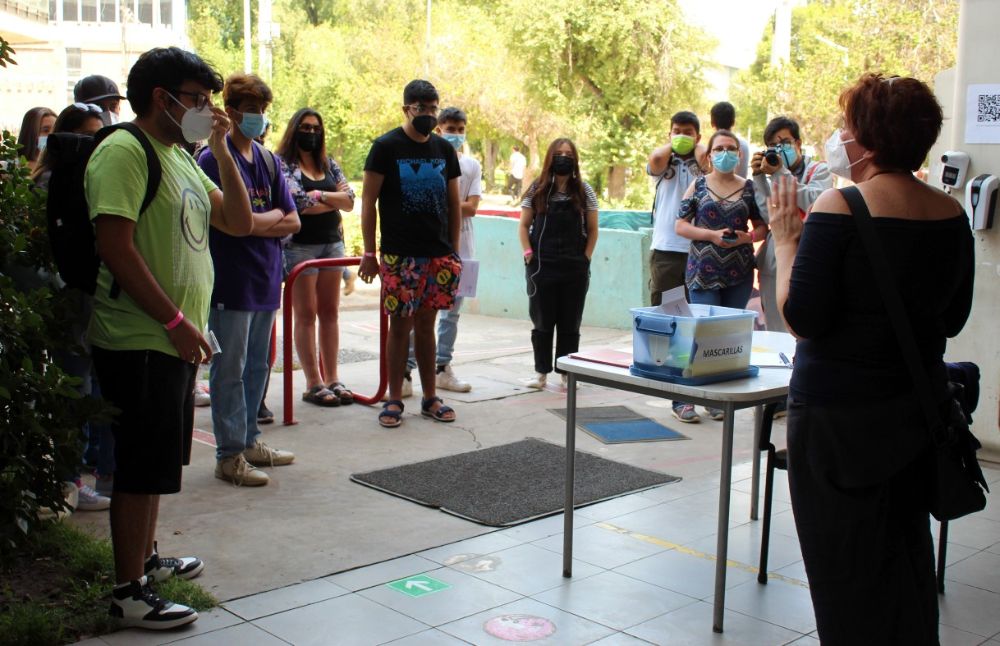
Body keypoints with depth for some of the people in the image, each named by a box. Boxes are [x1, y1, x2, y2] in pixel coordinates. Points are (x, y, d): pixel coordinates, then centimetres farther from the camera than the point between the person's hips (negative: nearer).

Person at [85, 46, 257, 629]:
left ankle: (146, 557, 35)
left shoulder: (181, 158, 15)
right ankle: (129, 591, 8)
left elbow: (239, 222, 13)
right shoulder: (124, 151, -13)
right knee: (142, 465, -3)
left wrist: (223, 149, 3)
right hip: (140, 340, -9)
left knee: (157, 460, 20)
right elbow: (116, 247, -22)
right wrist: (176, 320, -22)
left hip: (174, 339, 9)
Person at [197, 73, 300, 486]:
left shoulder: (268, 161, 14)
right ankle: (230, 455, 5)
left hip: (265, 279, 7)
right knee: (230, 370, -2)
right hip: (230, 281, -7)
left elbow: (292, 222, 10)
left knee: (257, 367, 14)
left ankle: (249, 441, 26)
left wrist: (257, 221, -6)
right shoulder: (213, 158, -7)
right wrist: (273, 218, -3)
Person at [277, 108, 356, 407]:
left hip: (332, 243, 5)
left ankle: (332, 379, 13)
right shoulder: (284, 165, -3)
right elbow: (299, 203, -16)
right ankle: (313, 384, 3)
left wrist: (321, 196, -11)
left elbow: (350, 201, 4)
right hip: (300, 245, -5)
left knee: (330, 312, 7)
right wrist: (335, 199, -3)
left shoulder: (329, 164, 13)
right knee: (306, 314, -1)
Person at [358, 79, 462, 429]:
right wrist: (369, 252, -7)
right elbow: (368, 202, -3)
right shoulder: (386, 147, -2)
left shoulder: (444, 150, 12)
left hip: (439, 255, 4)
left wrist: (453, 251, 10)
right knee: (400, 325, -1)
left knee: (426, 324, 10)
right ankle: (394, 400, 9)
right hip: (399, 255, -4)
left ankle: (430, 398, 18)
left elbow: (454, 204, 16)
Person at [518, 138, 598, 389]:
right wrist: (528, 254, -4)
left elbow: (592, 229, 7)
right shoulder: (537, 190, 4)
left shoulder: (585, 192, 5)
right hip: (541, 267, 0)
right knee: (542, 321, 4)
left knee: (570, 322, 5)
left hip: (575, 269, 1)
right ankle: (541, 372, 11)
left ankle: (567, 372, 14)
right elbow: (524, 225, 6)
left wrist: (586, 258, -1)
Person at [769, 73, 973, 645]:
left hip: (839, 413, -6)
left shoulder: (841, 209, -18)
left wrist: (786, 242, -8)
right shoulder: (951, 214, 2)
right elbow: (953, 320, 11)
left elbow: (802, 318, -19)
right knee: (907, 552, 21)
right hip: (920, 403, 7)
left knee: (844, 565, 7)